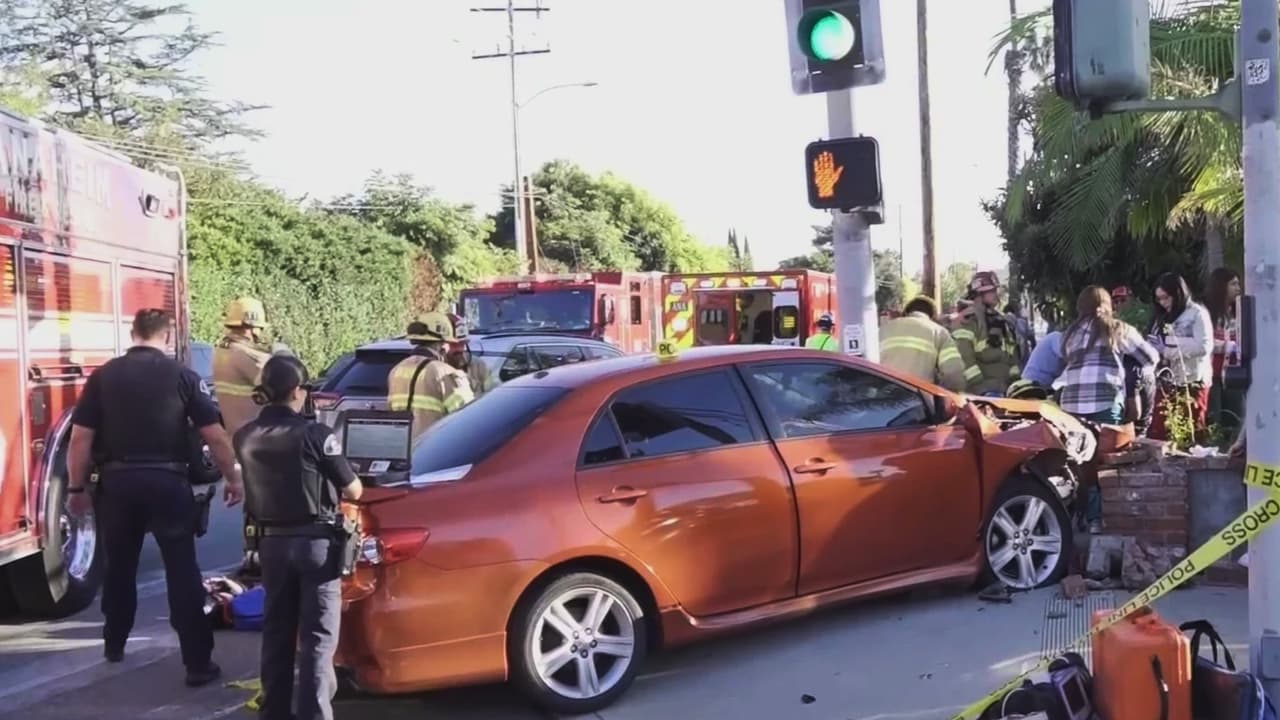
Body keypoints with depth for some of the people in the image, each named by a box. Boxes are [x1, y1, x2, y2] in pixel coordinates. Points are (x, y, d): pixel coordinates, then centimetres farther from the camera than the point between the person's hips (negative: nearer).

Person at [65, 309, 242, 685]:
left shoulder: (103, 375, 3)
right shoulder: (182, 375, -3)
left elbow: (81, 437, 1)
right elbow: (215, 435, -5)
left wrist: (77, 488, 10)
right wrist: (233, 478, 6)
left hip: (116, 482, 3)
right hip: (167, 482, -3)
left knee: (119, 566, 21)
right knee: (182, 572, 1)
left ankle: (114, 644, 36)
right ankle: (198, 662, 0)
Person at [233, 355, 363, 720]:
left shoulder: (245, 438, 1)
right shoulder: (314, 434, -14)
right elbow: (354, 491, -7)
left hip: (272, 542, 5)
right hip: (316, 541, -5)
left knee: (276, 631, 16)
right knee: (318, 636, 0)